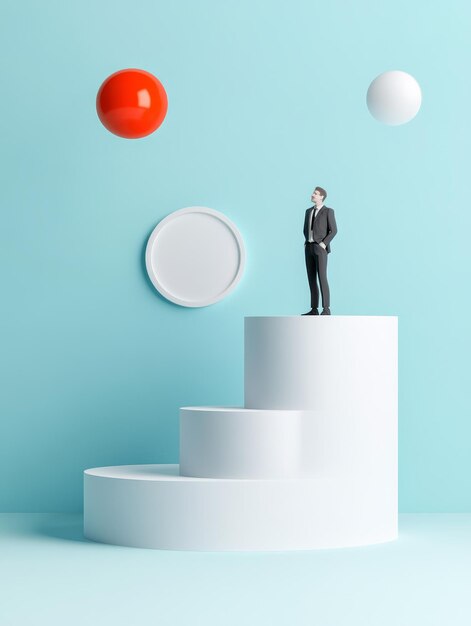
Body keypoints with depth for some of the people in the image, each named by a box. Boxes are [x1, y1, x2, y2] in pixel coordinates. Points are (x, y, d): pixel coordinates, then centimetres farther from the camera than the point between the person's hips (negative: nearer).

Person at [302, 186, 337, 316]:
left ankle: (326, 309, -10)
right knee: (311, 279, 4)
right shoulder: (309, 211, 16)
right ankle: (314, 309, 6)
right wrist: (307, 243, 11)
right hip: (309, 248, 7)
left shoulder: (328, 211, -5)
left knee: (322, 278, -13)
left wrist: (323, 243, -17)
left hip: (320, 248, -7)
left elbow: (333, 231, -8)